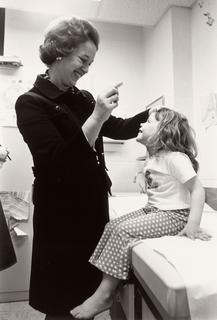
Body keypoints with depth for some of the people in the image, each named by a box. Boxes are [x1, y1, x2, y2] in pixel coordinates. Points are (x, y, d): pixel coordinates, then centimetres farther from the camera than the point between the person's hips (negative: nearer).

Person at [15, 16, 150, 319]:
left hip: (94, 204, 6)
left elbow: (119, 129, 14)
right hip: (61, 213, -6)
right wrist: (97, 117, -27)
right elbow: (57, 162, -23)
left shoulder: (82, 98, 7)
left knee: (90, 289, 21)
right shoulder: (31, 103, -11)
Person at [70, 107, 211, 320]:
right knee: (112, 225, -1)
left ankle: (104, 295, -9)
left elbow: (197, 190, -18)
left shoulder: (175, 157, -16)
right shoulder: (152, 158, 10)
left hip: (173, 215, -9)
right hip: (152, 210, 9)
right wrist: (150, 207, 1)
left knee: (124, 230, -22)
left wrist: (193, 225, -25)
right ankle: (106, 284, 0)